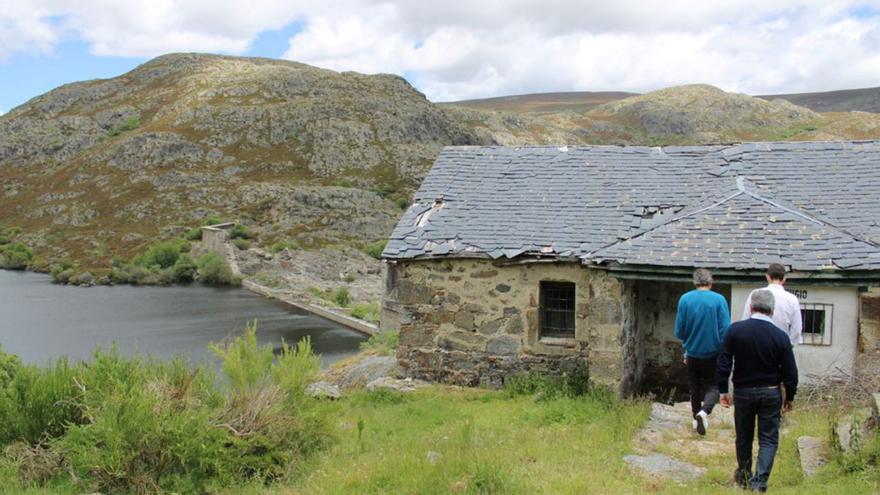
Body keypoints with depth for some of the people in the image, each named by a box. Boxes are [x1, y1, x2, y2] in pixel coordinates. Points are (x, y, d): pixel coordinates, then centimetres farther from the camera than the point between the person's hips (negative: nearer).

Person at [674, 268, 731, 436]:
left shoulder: (685, 299, -7)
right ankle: (704, 412, -15)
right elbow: (725, 330, -11)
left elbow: (679, 332, -4)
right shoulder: (719, 300, -11)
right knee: (712, 386, 9)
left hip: (692, 353, 2)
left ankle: (697, 418, 26)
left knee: (695, 387, 18)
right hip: (713, 353, -2)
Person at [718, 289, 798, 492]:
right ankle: (760, 481, -4)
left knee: (744, 437, 16)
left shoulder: (735, 330, -9)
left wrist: (723, 390, 3)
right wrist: (789, 397, 10)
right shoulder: (780, 336, -9)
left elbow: (723, 363, -7)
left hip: (743, 392, 1)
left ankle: (743, 477, 33)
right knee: (769, 439, 7)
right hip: (771, 393, -1)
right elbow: (790, 372, -4)